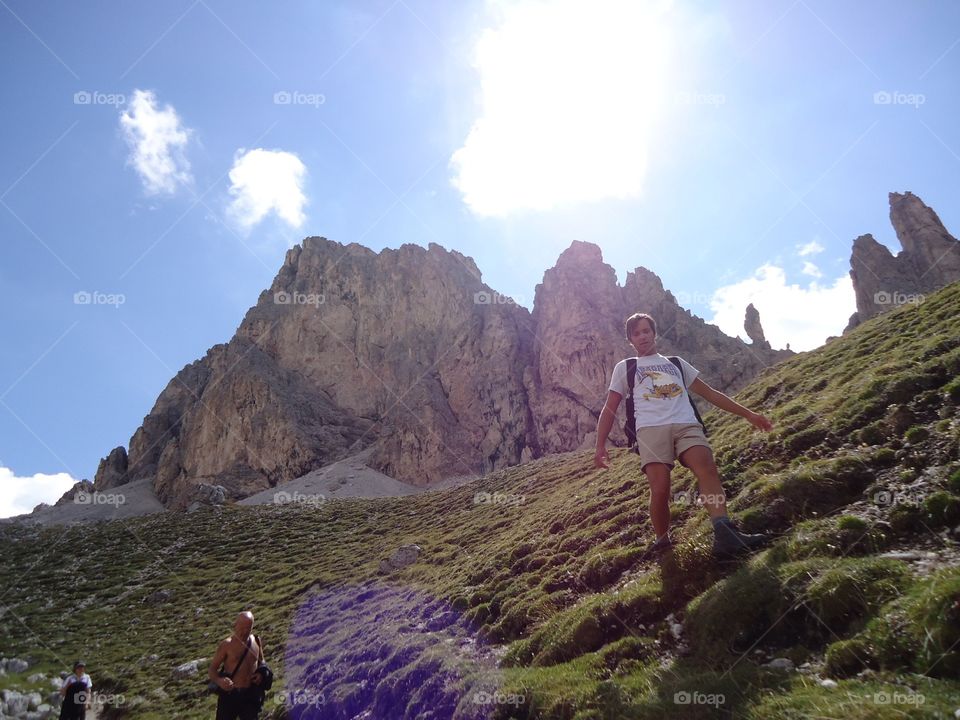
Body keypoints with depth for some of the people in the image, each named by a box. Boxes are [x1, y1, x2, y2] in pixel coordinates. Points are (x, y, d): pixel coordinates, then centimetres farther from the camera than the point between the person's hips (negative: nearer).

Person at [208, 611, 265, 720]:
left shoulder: (255, 641, 4)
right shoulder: (227, 645, -9)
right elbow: (212, 670, -10)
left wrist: (261, 673, -1)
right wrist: (219, 681, -31)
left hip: (250, 695, 4)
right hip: (229, 694, -3)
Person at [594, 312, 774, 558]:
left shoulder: (676, 363, 32)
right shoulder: (624, 368, 25)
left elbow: (710, 393, 32)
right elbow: (609, 408, 19)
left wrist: (747, 413, 25)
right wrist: (600, 446, 5)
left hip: (687, 425, 2)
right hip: (651, 429, -1)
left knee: (707, 469, -28)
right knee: (660, 489, -22)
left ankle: (725, 535, -39)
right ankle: (663, 543, -4)